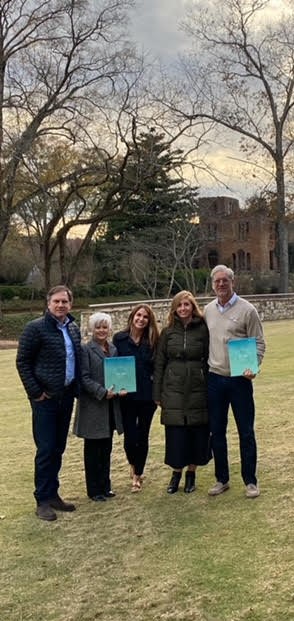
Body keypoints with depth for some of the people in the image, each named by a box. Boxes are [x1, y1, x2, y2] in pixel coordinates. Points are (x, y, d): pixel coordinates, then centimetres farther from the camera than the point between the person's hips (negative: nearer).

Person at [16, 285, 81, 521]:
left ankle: (53, 494, 24)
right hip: (46, 398, -6)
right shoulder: (36, 328, -10)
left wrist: (76, 388, 8)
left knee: (58, 449, 13)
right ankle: (43, 500, 9)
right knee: (46, 450, -2)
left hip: (67, 396, 6)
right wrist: (35, 392, -12)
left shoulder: (73, 328, 9)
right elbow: (22, 362, -9)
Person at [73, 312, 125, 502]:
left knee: (107, 449, 13)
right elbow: (84, 378, -12)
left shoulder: (114, 349, 11)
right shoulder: (86, 350, -6)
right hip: (92, 407, -5)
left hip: (111, 407, 5)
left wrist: (121, 388, -4)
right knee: (93, 450, 5)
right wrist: (103, 392, -21)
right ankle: (94, 490, 14)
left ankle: (105, 486, 24)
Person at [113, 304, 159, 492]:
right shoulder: (119, 339, 0)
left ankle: (138, 474, 26)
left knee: (143, 436, 8)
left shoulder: (153, 340, 1)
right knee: (130, 437, -2)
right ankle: (134, 467, 29)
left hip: (147, 395, 1)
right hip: (126, 395, -1)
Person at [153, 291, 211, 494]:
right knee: (175, 434, 2)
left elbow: (210, 360, 0)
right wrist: (157, 394, 5)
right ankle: (176, 473, 18)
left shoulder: (203, 330, -1)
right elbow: (159, 364, 7)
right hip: (173, 390, 1)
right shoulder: (168, 332, 5)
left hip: (198, 390, -1)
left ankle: (191, 473, 21)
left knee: (197, 432, 4)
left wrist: (211, 389, -4)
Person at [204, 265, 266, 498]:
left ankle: (250, 481, 17)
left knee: (246, 432, 4)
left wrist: (252, 367, -20)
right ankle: (222, 479, 25)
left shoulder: (246, 309, -6)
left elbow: (259, 343, -5)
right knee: (217, 431, 11)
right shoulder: (208, 310, 7)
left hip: (239, 379, -4)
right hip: (215, 378, 4)